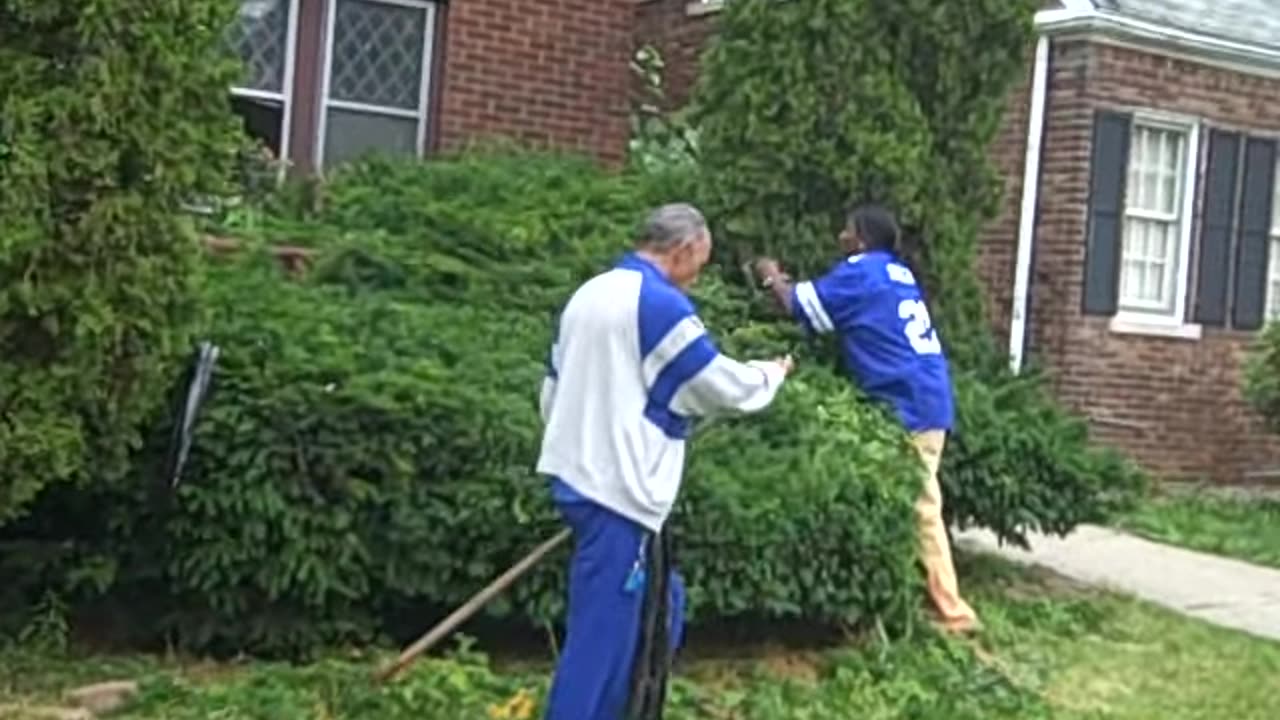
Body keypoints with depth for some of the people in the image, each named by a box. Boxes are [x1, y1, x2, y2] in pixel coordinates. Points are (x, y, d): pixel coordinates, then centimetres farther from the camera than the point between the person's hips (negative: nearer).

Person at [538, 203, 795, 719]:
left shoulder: (588, 294, 12)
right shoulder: (660, 304, -15)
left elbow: (553, 391, 18)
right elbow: (723, 385, -6)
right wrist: (771, 375, 14)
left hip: (577, 475, 9)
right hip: (620, 490, -9)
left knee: (656, 611, 18)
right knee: (602, 635, -4)